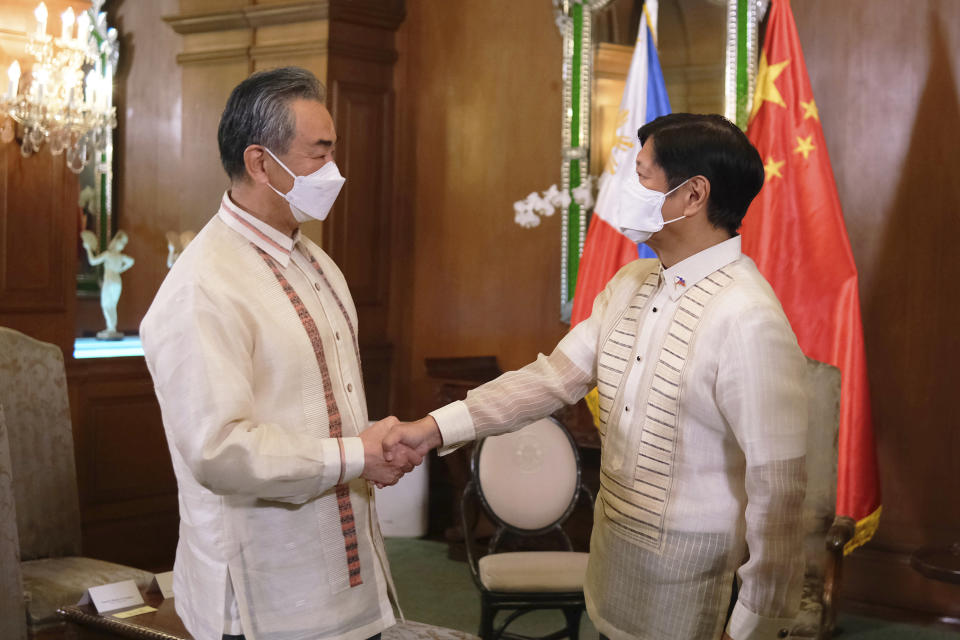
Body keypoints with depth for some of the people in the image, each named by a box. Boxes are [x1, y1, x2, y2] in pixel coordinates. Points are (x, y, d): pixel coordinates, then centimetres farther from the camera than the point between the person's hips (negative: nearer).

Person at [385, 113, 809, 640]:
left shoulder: (748, 321, -23)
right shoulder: (631, 285, 5)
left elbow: (777, 485, -22)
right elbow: (555, 376, 4)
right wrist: (438, 427, -6)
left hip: (693, 580, -7)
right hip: (612, 554, 8)